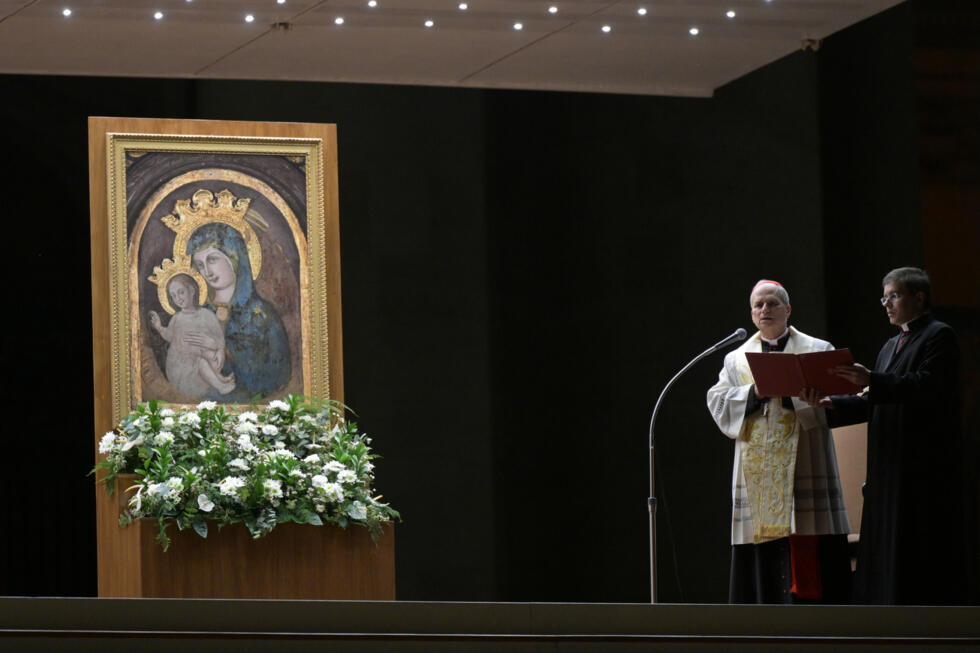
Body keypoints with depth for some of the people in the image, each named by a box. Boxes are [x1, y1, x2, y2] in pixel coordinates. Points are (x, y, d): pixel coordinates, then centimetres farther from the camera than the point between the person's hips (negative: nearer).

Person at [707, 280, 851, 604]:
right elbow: (719, 403, 5)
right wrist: (755, 393, -11)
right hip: (756, 477, 2)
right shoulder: (736, 360, 17)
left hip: (803, 469, -2)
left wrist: (789, 392, -15)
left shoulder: (818, 351, 11)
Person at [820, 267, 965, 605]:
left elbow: (927, 386, -19)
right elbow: (874, 402, 17)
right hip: (891, 468, 9)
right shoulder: (891, 346, 23)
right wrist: (835, 405, 1)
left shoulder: (939, 336, -3)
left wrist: (872, 381, -27)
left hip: (924, 463, -9)